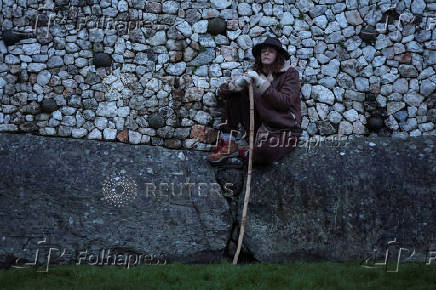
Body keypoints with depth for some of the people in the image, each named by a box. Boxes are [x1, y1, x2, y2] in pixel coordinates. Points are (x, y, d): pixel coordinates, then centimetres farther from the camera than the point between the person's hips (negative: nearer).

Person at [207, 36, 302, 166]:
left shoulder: (290, 73, -3)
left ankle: (244, 153, -1)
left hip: (284, 129, -4)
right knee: (234, 94, -6)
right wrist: (236, 84, -22)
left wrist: (261, 83, -25)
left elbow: (285, 102, -19)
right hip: (260, 126, 4)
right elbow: (222, 91, 1)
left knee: (265, 152, -37)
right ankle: (228, 145, -8)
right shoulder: (254, 74, 7)